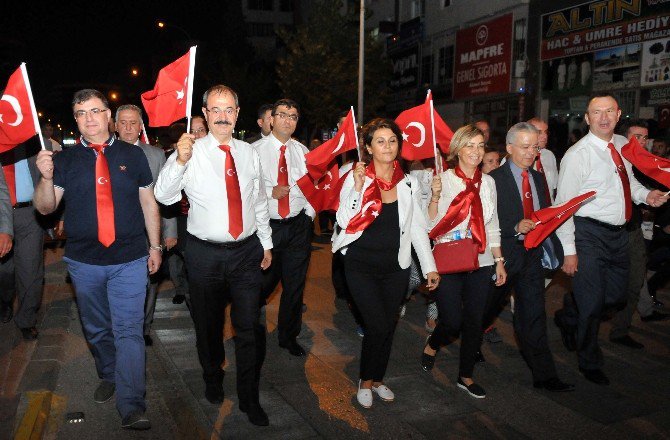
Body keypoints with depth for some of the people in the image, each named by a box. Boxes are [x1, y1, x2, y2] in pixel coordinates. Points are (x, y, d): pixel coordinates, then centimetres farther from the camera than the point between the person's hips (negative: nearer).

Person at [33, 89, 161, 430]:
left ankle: (131, 407, -4)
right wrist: (46, 178, -20)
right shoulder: (65, 159, 3)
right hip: (83, 262, 2)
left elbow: (148, 203, 6)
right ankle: (108, 377, 40)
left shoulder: (133, 155, 2)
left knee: (128, 331, -6)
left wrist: (155, 246, 5)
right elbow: (45, 207, 0)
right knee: (96, 330, 17)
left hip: (130, 260, -2)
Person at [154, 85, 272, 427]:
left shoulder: (250, 153, 5)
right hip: (205, 254, -2)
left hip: (247, 251, 2)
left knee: (249, 327, 3)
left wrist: (266, 243, 16)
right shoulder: (191, 152, -7)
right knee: (208, 324, 16)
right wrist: (180, 161, -35)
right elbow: (163, 196, -19)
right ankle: (213, 380, 42)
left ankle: (250, 398, 21)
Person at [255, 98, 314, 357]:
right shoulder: (256, 150, -4)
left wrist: (309, 215, 3)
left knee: (295, 285, 10)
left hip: (298, 226, 3)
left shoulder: (302, 151, 9)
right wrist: (270, 192, -19)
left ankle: (289, 336, 28)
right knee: (263, 284, 8)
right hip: (266, 226, -3)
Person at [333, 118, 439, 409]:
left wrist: (430, 267, 5)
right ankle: (365, 381, 17)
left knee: (388, 327, 10)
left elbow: (418, 228, 7)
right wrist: (357, 187, -23)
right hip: (362, 266, -3)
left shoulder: (409, 184, 3)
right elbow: (345, 221, -15)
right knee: (377, 326, -9)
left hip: (396, 267, 3)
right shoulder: (355, 179, -6)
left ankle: (377, 379, 33)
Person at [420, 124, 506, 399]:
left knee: (474, 322, 9)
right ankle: (432, 346, 29)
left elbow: (492, 225, 14)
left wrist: (499, 261, 12)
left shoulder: (487, 182, 8)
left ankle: (465, 376, 26)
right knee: (452, 321, -6)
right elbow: (431, 224, -9)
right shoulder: (444, 179, -6)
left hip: (480, 262, 5)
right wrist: (435, 196, -24)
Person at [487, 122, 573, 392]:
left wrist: (557, 252, 7)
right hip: (504, 254, -5)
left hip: (533, 256, 5)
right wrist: (516, 228, -27)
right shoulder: (494, 179, -11)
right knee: (488, 309, 14)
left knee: (533, 317, 6)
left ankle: (544, 375, 10)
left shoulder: (538, 179, 11)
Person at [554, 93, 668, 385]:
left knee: (617, 295, 17)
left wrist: (646, 195, 1)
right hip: (589, 233, -7)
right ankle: (590, 364, 24)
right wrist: (569, 251, -17)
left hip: (618, 233, 7)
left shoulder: (623, 145, 6)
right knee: (591, 303, 1)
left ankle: (568, 316, 45)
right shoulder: (577, 155, -15)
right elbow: (564, 205, -15)